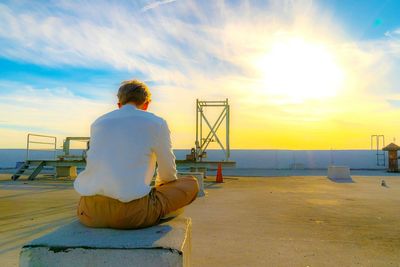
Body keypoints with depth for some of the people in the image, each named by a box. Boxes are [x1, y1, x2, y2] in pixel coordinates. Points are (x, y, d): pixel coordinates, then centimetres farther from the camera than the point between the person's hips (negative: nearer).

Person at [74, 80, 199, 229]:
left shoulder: (98, 123, 18)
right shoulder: (157, 123, 4)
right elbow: (168, 173, 12)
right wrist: (159, 189, 37)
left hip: (92, 212, 6)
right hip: (134, 212, -5)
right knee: (191, 185, 17)